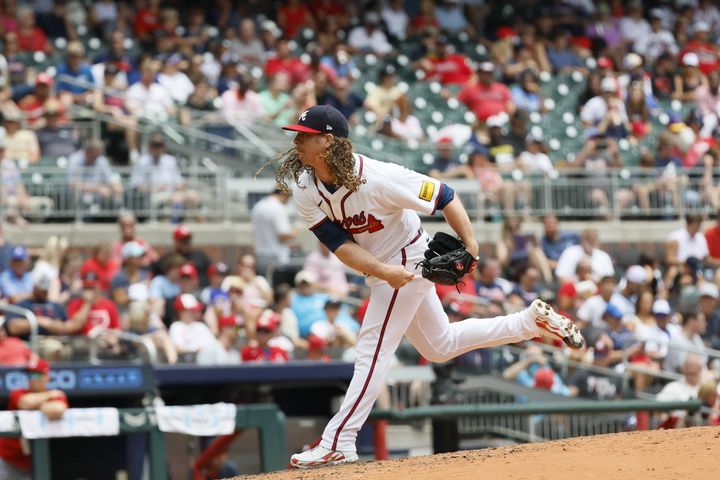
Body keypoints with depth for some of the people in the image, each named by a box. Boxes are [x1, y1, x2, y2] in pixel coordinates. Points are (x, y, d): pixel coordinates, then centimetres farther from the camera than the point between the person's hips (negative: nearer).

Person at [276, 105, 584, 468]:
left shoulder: (377, 178, -31)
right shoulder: (304, 189, -13)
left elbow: (442, 195, -24)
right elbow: (338, 242, -17)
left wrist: (470, 244, -33)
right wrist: (382, 271, -31)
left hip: (407, 261, -8)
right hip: (379, 268, 8)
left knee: (372, 350, -11)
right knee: (440, 346, 21)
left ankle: (337, 444, -8)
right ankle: (532, 321, 32)